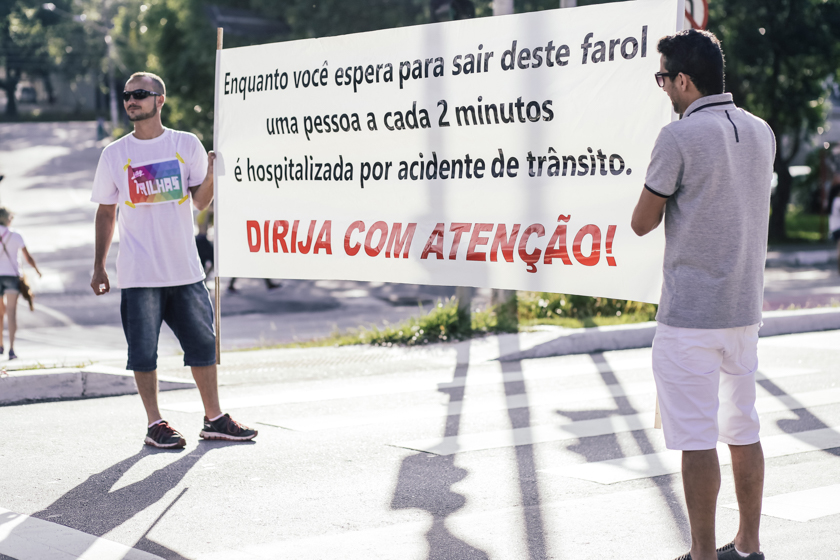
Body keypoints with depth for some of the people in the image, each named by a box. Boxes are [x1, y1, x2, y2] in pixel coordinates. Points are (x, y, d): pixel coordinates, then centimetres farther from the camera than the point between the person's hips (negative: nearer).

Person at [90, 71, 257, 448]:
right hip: (138, 274, -1)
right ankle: (155, 424, 9)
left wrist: (211, 174, -19)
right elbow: (106, 213, 10)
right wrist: (99, 267, 7)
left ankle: (214, 419, 16)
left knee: (203, 343, 5)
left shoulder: (187, 145, 4)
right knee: (143, 349, -1)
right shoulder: (114, 155, 5)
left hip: (185, 268, 1)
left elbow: (200, 202, 2)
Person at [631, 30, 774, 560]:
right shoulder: (761, 132, 8)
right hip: (745, 308, 7)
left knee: (696, 439, -2)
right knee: (744, 429, 15)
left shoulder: (680, 137, -13)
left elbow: (642, 223, -7)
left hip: (690, 313, -7)